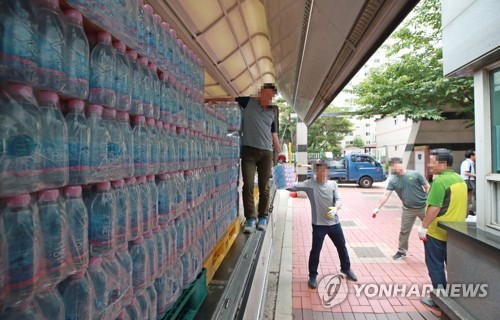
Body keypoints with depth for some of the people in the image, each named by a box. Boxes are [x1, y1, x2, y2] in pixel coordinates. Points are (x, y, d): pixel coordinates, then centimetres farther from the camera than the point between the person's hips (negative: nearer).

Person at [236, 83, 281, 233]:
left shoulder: (272, 112, 17)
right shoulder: (248, 102, 7)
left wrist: (280, 153, 16)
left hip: (266, 153, 3)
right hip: (248, 151, -2)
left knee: (264, 187, 3)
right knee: (248, 185, -8)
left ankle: (263, 217, 14)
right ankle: (250, 218, 0)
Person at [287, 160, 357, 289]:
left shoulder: (333, 184, -1)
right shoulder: (309, 184, -9)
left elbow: (338, 199, -6)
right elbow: (294, 186, -19)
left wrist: (335, 208, -27)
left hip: (334, 223, 3)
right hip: (318, 224, -3)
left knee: (342, 247, 20)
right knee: (315, 250, 5)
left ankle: (346, 269, 44)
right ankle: (312, 276, 23)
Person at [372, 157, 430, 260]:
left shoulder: (415, 174, -11)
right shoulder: (393, 181, -5)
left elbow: (428, 187, -4)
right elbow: (386, 195, -10)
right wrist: (378, 208, -19)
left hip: (424, 207, -2)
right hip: (408, 209, 2)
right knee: (404, 231, 7)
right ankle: (402, 251, 22)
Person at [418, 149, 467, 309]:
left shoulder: (439, 181, -21)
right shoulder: (460, 179, 6)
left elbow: (434, 208, -25)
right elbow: (459, 205, 16)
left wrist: (423, 226, -16)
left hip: (437, 232, -8)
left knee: (435, 266, 7)